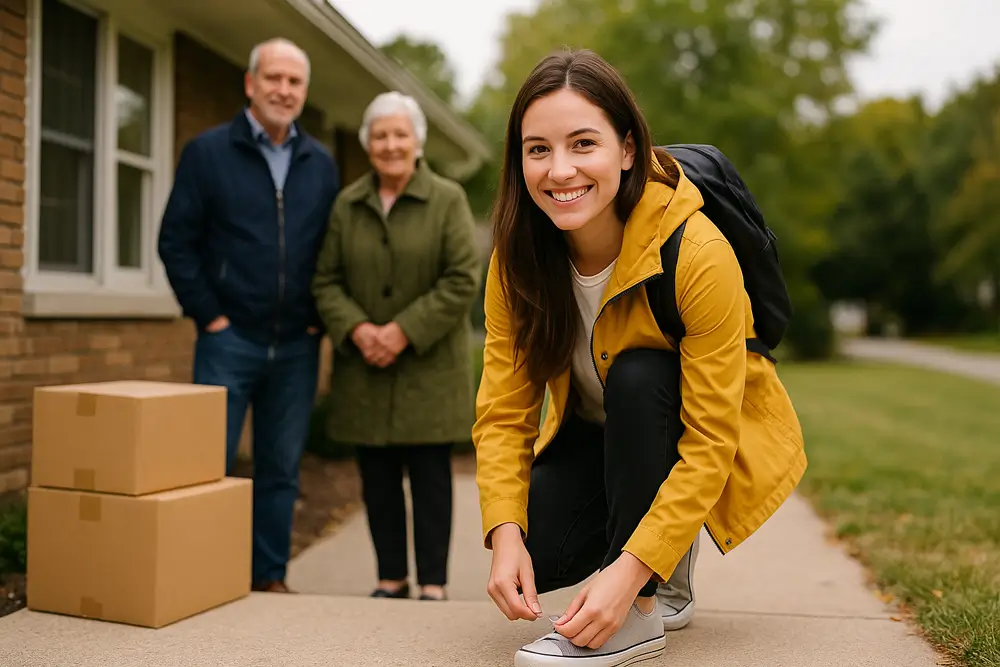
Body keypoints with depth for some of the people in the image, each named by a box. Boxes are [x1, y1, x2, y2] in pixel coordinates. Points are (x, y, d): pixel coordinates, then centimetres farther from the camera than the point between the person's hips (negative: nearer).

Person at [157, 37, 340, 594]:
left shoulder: (322, 165, 10)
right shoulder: (207, 152, 0)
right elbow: (177, 241, -2)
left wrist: (320, 318, 2)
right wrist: (209, 315, -7)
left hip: (297, 345, 3)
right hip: (230, 338, -3)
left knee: (282, 469, 9)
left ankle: (270, 576, 21)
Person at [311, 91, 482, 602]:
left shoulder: (447, 200, -3)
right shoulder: (346, 205, 6)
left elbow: (463, 280, -10)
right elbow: (326, 280, 4)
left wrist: (405, 331, -16)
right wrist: (355, 329, -13)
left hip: (429, 365, -3)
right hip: (364, 368, 3)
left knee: (429, 473, 1)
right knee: (376, 476, 8)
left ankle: (433, 584, 11)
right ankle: (391, 578, 21)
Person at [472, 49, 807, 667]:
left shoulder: (697, 253, -31)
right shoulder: (519, 259, -17)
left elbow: (710, 442, -30)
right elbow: (503, 411, -16)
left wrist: (629, 573, -36)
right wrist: (507, 535, -32)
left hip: (704, 445, -3)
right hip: (595, 433, 4)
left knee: (637, 375, -34)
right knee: (541, 551, -22)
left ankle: (640, 610, -21)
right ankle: (667, 554, 11)